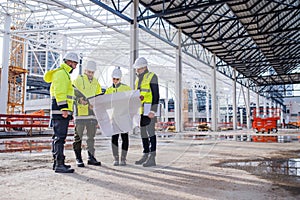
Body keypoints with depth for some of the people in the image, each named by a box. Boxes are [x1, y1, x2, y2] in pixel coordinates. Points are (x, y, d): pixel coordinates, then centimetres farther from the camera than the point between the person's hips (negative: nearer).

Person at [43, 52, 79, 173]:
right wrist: (64, 108, -25)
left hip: (62, 111, 11)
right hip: (60, 111, -11)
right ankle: (59, 165, -12)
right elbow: (59, 92, -18)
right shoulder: (61, 73, -7)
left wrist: (68, 111, 26)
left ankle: (57, 163, 21)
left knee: (58, 137, 13)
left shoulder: (65, 74, 26)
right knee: (60, 137, -12)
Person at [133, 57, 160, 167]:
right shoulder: (138, 80, 19)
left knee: (150, 131, -11)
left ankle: (152, 158, -9)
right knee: (143, 133, 11)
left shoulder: (152, 76, -5)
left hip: (149, 110, -8)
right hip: (141, 110, 8)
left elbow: (156, 95, -12)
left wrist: (153, 111, -20)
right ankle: (146, 155, 21)